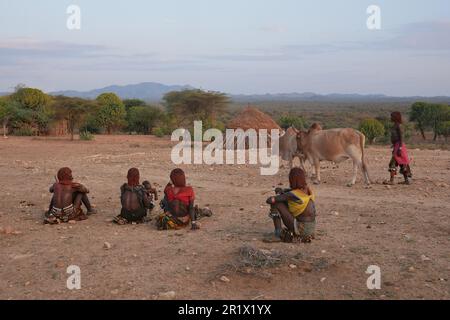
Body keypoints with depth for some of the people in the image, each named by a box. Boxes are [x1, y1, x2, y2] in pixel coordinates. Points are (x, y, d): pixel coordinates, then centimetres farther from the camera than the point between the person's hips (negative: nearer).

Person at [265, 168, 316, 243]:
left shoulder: (292, 195, -16)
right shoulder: (308, 191, 5)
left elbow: (269, 200, -16)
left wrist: (279, 195, 5)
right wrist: (282, 191, 7)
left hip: (301, 230, -8)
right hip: (311, 229, 8)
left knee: (275, 203, -6)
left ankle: (278, 234, -4)